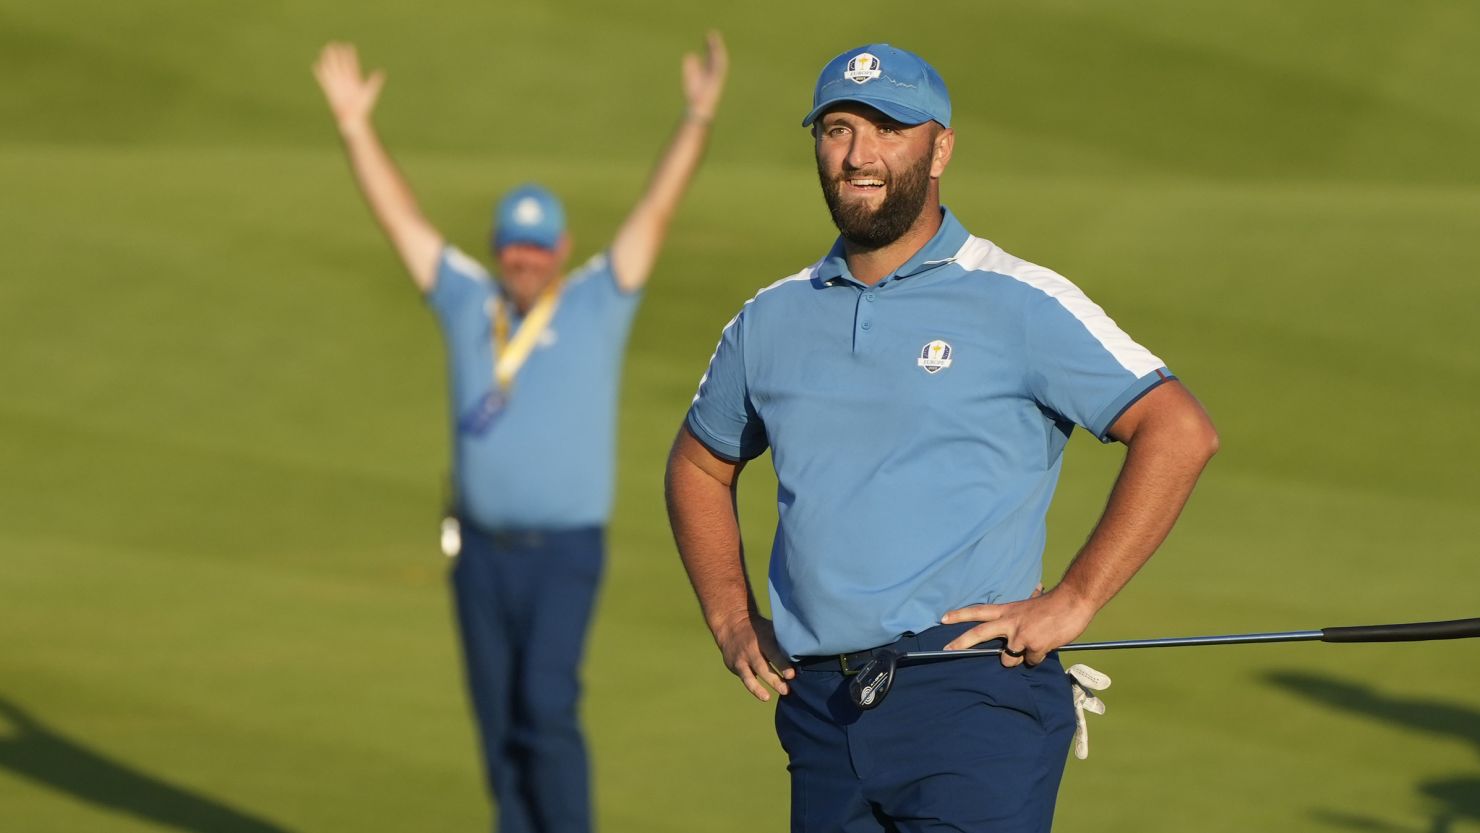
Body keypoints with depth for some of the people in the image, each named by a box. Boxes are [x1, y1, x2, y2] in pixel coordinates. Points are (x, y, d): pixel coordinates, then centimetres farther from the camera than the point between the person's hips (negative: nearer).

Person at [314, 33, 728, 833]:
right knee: (497, 719, 7)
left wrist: (698, 117, -13)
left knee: (545, 706, -17)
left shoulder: (597, 305, 2)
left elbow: (655, 210, -5)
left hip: (564, 551, -4)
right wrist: (354, 125, 4)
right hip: (482, 549, 4)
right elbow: (401, 217, 9)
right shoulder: (468, 304, 10)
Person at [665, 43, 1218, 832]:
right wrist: (732, 621, 17)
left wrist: (1073, 601, -12)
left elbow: (1180, 432, -8)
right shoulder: (770, 320, 14)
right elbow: (699, 464, 30)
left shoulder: (1019, 304, -2)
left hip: (970, 703, -5)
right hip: (819, 708, 5)